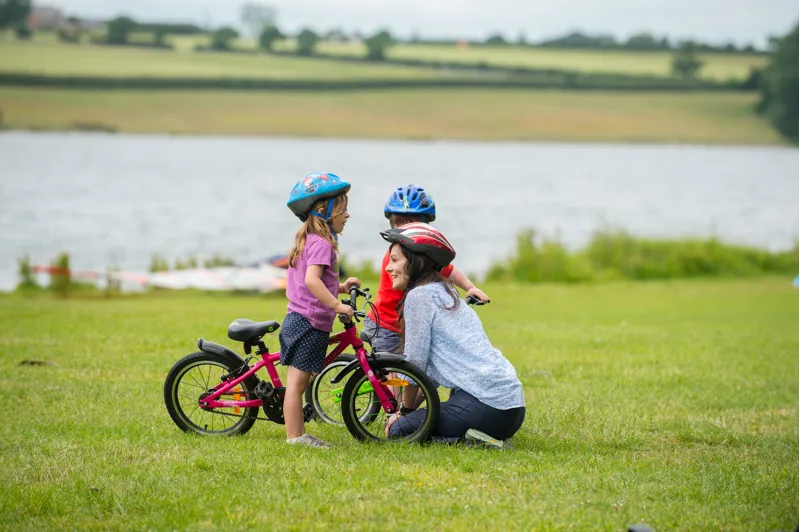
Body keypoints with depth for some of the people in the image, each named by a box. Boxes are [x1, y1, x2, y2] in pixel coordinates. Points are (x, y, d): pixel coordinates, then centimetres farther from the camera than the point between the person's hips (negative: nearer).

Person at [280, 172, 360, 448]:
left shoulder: (307, 239, 17)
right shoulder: (321, 243, -15)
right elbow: (312, 280, -28)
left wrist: (339, 287, 18)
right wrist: (337, 305, -29)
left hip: (297, 320, 10)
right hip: (310, 324, -10)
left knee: (298, 381, 12)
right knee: (297, 381, -5)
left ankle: (299, 434, 17)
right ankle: (294, 436, -2)